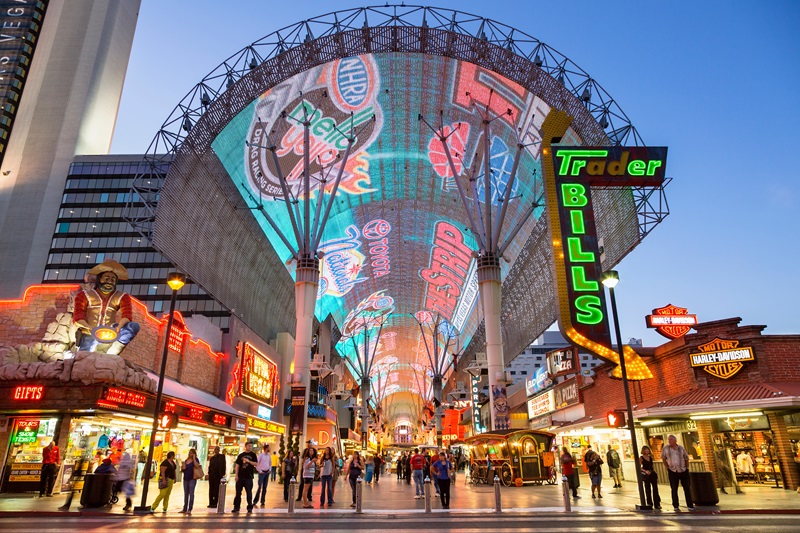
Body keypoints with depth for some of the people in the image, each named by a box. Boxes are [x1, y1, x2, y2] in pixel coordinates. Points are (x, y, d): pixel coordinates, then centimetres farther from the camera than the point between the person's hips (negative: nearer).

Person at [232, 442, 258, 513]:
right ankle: (236, 507, 17)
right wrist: (236, 475, -2)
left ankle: (250, 507, 9)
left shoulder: (253, 455, 5)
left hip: (249, 477, -2)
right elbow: (237, 465, 6)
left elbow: (256, 464, -3)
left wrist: (249, 461, -15)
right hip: (240, 476, 2)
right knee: (238, 492, 7)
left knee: (249, 492, 1)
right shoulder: (240, 455, 8)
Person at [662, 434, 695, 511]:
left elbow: (686, 458, 9)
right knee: (674, 489, 4)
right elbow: (663, 458, 9)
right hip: (672, 472, 0)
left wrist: (687, 468, 3)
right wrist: (667, 467, 3)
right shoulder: (665, 448, -3)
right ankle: (675, 506, 12)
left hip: (683, 471, 1)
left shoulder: (681, 448, -2)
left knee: (687, 489, 5)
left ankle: (690, 505, 14)